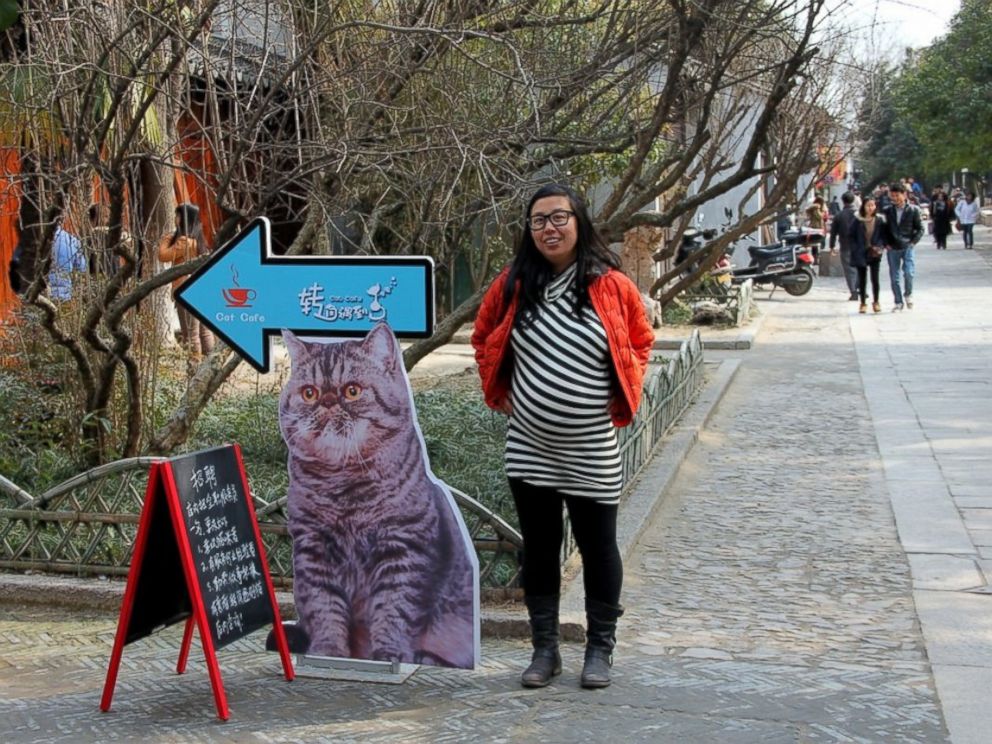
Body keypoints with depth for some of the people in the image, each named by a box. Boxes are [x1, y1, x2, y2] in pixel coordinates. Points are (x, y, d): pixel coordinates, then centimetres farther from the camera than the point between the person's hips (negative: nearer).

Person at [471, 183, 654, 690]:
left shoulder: (612, 286, -6)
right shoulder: (513, 285, -1)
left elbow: (641, 343, 9)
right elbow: (483, 340, 15)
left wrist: (623, 398, 1)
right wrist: (502, 393, 6)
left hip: (592, 451, -2)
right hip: (528, 448, 2)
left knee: (598, 548, 9)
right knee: (538, 548, 11)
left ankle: (601, 649, 24)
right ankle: (544, 649, 24)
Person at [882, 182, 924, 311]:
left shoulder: (913, 210, 0)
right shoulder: (887, 211, 4)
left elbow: (920, 228, 4)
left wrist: (913, 242, -7)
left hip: (907, 247, -2)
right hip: (892, 249, 2)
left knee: (909, 273, -16)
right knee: (894, 277, 3)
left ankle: (908, 294, 12)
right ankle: (898, 302, 16)